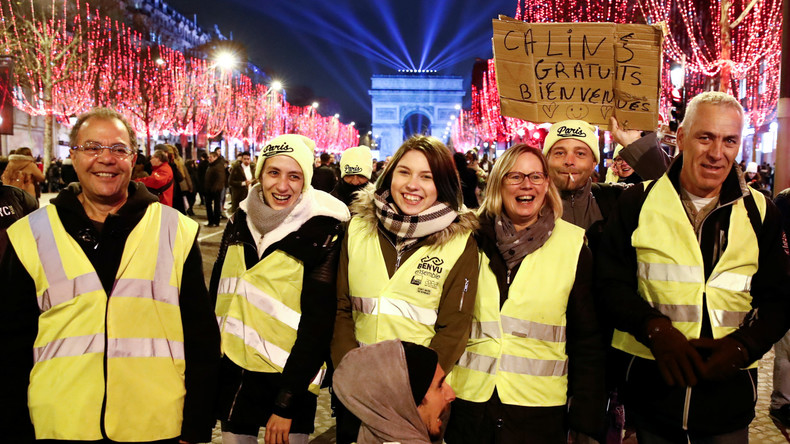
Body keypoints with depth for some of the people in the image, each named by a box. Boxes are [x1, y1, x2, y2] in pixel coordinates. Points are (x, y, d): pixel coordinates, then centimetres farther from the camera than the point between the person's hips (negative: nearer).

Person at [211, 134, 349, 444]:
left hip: (290, 378, -4)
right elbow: (218, 296, 10)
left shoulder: (322, 233, -12)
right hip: (232, 372, 5)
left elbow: (318, 323, -14)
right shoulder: (240, 222, 2)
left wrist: (286, 404, -15)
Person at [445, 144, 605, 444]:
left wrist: (586, 418, -1)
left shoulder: (572, 246, -2)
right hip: (470, 402, 1)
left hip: (538, 408, -1)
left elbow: (587, 340, 1)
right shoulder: (474, 240, 1)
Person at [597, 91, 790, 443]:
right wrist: (656, 330, -20)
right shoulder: (639, 202, -2)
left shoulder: (759, 212, 3)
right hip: (652, 386, -1)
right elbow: (611, 282, -5)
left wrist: (741, 346, -15)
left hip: (728, 392, 1)